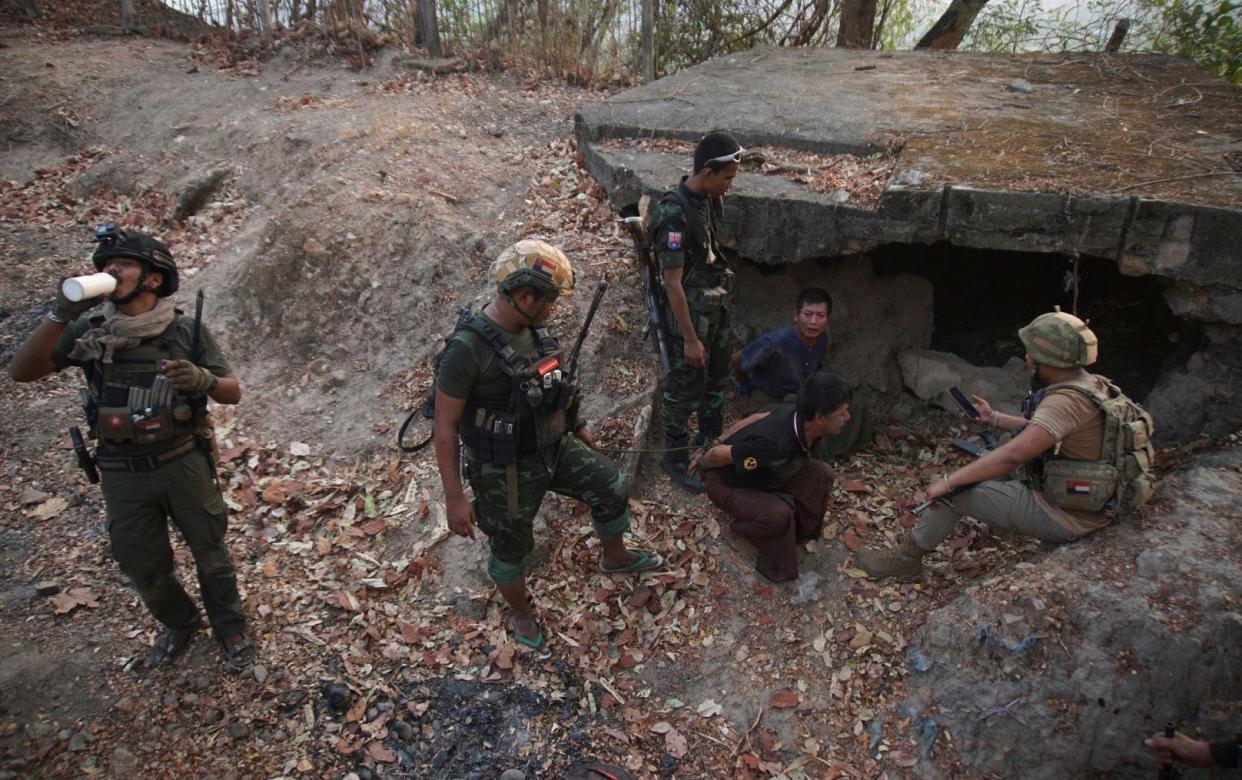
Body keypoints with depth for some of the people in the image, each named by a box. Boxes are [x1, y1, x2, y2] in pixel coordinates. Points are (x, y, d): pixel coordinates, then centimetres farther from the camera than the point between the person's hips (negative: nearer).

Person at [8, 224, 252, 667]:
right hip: (122, 475, 2)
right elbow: (21, 372, -12)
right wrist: (60, 315, -25)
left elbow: (232, 393, -6)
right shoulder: (88, 333, -4)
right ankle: (179, 624, 45)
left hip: (183, 464, -2)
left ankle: (230, 629, 37)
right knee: (144, 567, 17)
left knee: (209, 552, 13)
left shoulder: (187, 332, -8)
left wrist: (202, 379, -29)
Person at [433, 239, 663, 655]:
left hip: (553, 447, 7)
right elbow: (444, 428, -22)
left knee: (611, 486, 12)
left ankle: (615, 557, 42)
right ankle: (522, 616, 44)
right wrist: (455, 498, -19)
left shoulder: (532, 327, -6)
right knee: (511, 547, 14)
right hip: (506, 471, -6)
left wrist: (577, 424, 22)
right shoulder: (467, 348, -29)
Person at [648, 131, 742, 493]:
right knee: (686, 389, 6)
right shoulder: (674, 214, -26)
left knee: (716, 380, 22)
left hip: (717, 308, 9)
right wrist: (689, 338, -22)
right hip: (689, 314, -8)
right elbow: (673, 282, -24)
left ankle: (711, 440, 43)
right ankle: (675, 458, 24)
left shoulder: (709, 199, 0)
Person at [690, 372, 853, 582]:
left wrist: (716, 443, 10)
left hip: (756, 471, 8)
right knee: (779, 514, -32)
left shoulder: (797, 413, -19)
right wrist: (702, 464, -4)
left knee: (820, 473, -6)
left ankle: (801, 531, 13)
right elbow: (719, 455, -28)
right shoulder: (775, 444, -41)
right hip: (726, 484, -8)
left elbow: (755, 418, -3)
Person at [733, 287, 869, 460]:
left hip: (797, 399, 7)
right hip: (766, 402, -7)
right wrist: (746, 394, 0)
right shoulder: (775, 343, -30)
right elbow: (738, 360, -14)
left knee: (852, 406, -5)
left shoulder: (822, 338, -9)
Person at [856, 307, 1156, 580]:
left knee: (957, 489, -7)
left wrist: (949, 482, -30)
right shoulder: (1093, 385, 3)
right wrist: (994, 418, 21)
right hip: (1095, 504, 9)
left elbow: (1012, 455, -36)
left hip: (1064, 517, -9)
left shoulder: (1066, 401, -28)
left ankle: (907, 557, 8)